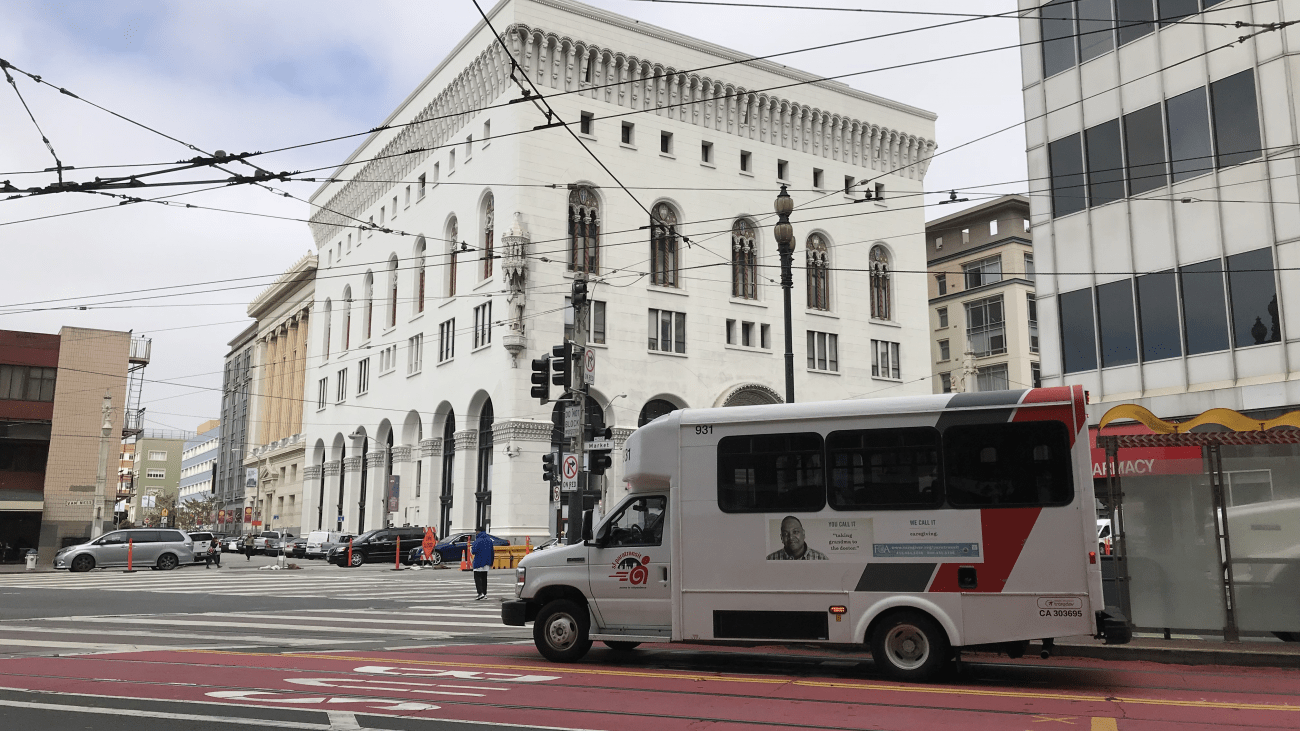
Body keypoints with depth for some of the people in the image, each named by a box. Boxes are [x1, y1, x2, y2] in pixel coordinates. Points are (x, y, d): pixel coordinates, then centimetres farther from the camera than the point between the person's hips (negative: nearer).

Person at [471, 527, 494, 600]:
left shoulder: (478, 540, -12)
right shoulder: (489, 539, 10)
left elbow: (474, 550, -19)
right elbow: (492, 552, 13)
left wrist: (471, 548, 5)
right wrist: (491, 563, 19)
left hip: (479, 562, -7)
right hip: (486, 562, 7)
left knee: (477, 577, -5)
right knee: (484, 578, 14)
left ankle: (481, 593, -19)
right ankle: (485, 594, 15)